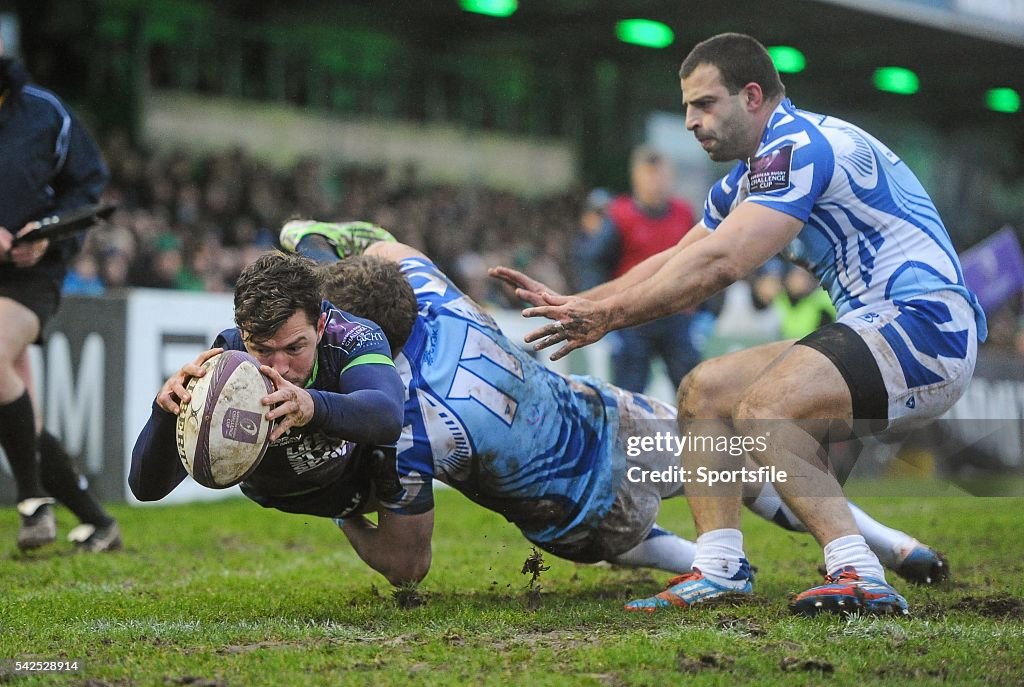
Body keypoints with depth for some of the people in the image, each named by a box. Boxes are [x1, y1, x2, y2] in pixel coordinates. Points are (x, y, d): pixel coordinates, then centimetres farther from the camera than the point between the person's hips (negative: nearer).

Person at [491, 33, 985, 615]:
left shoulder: (799, 145, -15)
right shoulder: (750, 179, 18)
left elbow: (720, 264, -24)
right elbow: (678, 264, 24)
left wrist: (609, 314, -17)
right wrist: (576, 302, 13)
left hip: (926, 326, -11)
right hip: (873, 330, 11)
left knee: (761, 410, -28)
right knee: (703, 390, 8)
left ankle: (862, 580, -31)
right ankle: (721, 568, 0)